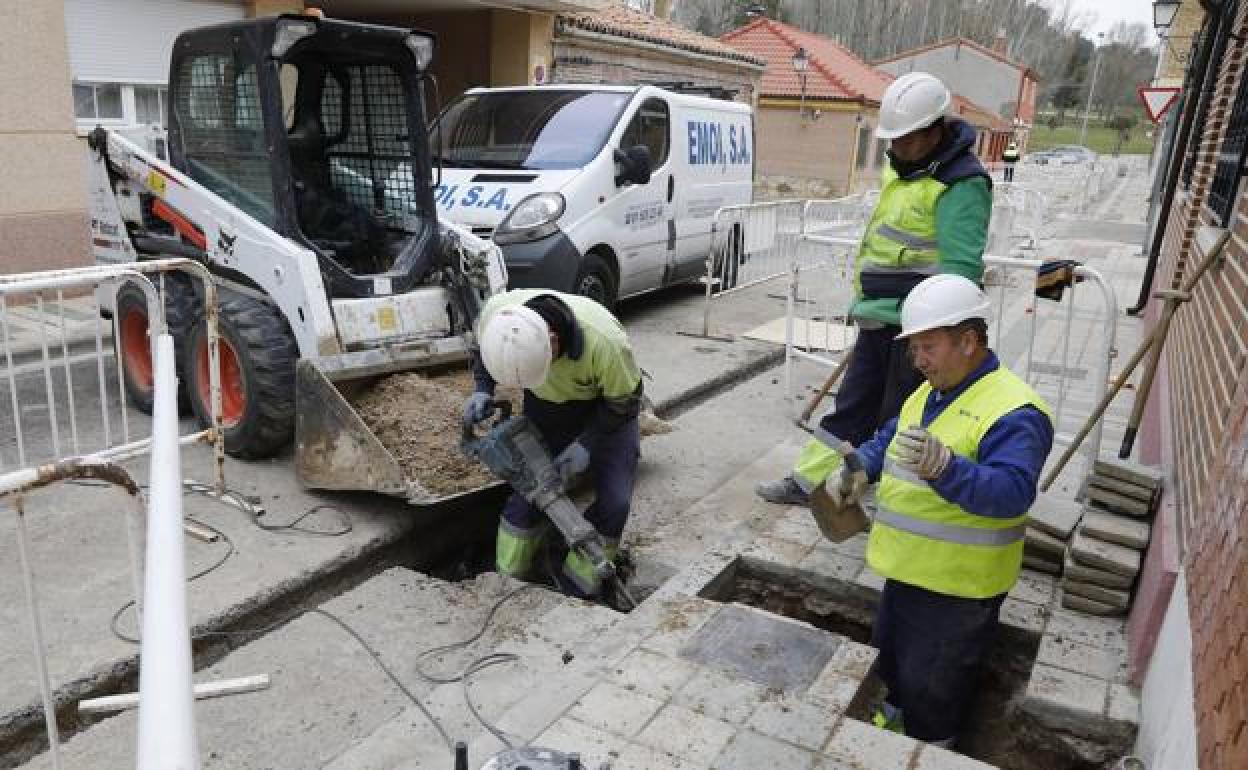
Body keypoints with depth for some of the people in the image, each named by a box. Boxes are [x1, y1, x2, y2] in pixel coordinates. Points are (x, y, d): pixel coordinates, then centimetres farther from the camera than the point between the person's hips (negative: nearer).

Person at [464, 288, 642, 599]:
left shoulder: (606, 342, -42)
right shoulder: (495, 313, -31)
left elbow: (624, 401, -20)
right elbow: (482, 351, -4)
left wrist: (587, 443, -26)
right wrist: (482, 389, -19)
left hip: (606, 402, -2)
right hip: (548, 403, 3)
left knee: (614, 501, -10)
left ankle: (577, 583, 12)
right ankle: (505, 577, 19)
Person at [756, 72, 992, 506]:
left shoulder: (961, 183, -17)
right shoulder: (901, 166, 12)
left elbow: (961, 268, -22)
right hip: (878, 316, 9)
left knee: (898, 418, 3)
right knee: (852, 402, 16)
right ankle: (809, 481, 27)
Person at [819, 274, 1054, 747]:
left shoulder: (1013, 411, -24)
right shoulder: (927, 394, 7)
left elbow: (1011, 492, -35)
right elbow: (888, 439, 20)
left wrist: (943, 467, -52)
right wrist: (856, 470, 1)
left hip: (956, 587, -9)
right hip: (906, 570, 9)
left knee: (930, 689, 9)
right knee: (890, 658, 28)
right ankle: (893, 717, 52)